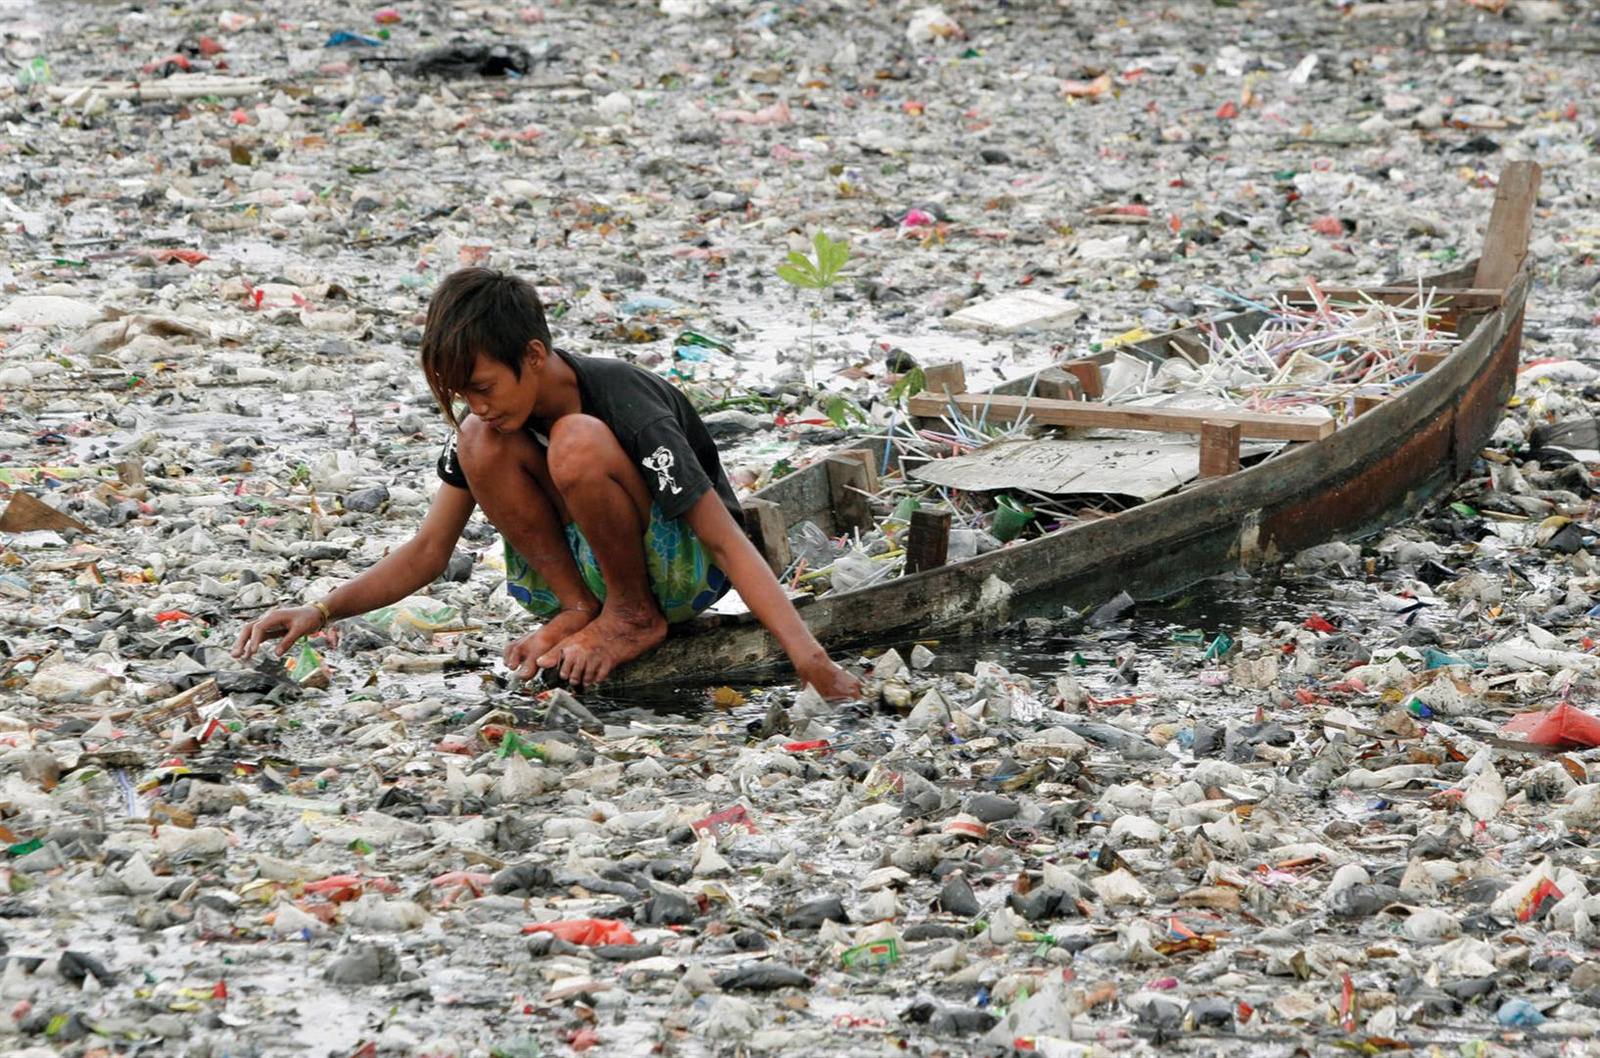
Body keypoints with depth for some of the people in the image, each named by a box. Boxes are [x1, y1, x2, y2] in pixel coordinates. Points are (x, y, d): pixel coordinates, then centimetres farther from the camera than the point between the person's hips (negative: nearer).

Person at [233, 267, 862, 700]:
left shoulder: (629, 409, -27)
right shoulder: (489, 415, -9)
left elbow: (729, 542, -29)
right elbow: (427, 553, -3)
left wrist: (812, 663, -38)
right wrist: (321, 613, -17)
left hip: (682, 571, -6)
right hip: (585, 562, 6)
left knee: (577, 442, -33)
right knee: (480, 444, -19)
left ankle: (636, 616, -14)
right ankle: (579, 607, -9)